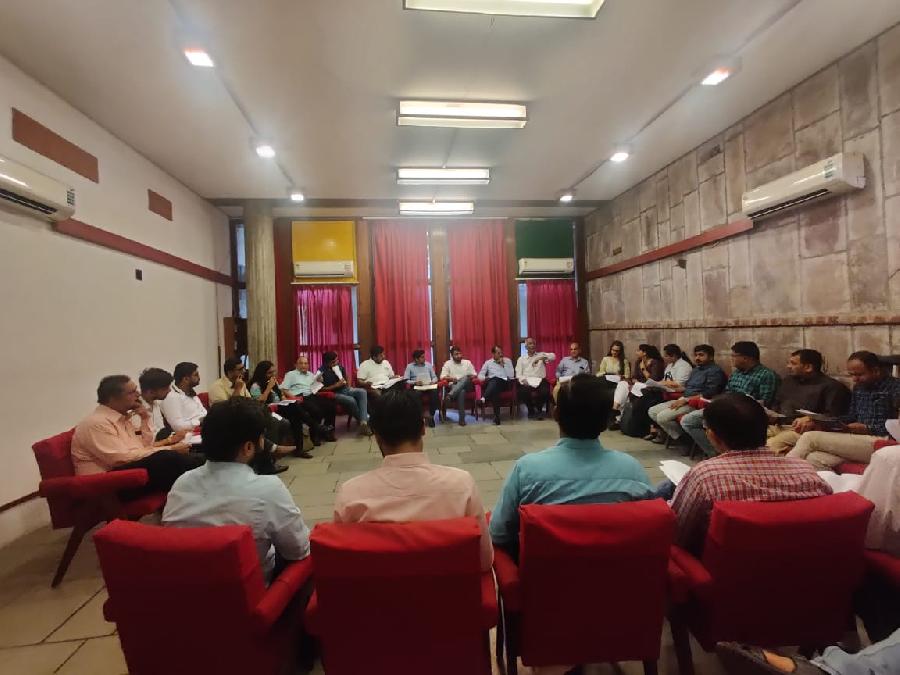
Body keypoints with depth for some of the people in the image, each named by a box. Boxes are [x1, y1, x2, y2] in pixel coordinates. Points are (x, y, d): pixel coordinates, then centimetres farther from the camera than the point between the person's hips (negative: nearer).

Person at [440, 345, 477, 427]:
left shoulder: (467, 362, 15)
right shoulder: (448, 363, 10)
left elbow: (474, 375, 13)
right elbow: (443, 376, 1)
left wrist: (469, 377, -9)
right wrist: (451, 378, -17)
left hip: (467, 385, 2)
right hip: (454, 386, -2)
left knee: (465, 378, -35)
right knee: (461, 391, -39)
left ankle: (450, 395, -48)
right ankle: (462, 418, -38)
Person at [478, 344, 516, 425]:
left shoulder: (507, 361, 19)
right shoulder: (488, 362, 21)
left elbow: (511, 375, 6)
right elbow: (480, 375, 14)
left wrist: (503, 365, 1)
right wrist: (485, 378, -9)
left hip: (505, 383, -1)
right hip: (492, 383, 1)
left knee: (495, 380, -39)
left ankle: (483, 399, -61)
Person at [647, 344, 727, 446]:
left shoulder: (715, 371, -8)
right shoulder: (696, 369, 22)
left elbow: (709, 394, -19)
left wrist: (685, 400, -21)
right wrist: (676, 389, 8)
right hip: (683, 400, 10)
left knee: (662, 416, -24)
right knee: (652, 411, -1)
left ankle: (682, 440, -6)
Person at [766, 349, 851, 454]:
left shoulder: (830, 386, 5)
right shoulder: (788, 381, 27)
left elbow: (834, 416, -6)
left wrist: (811, 420, -22)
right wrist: (771, 415, 12)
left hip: (801, 430, -6)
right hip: (777, 426, 7)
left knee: (771, 445, -35)